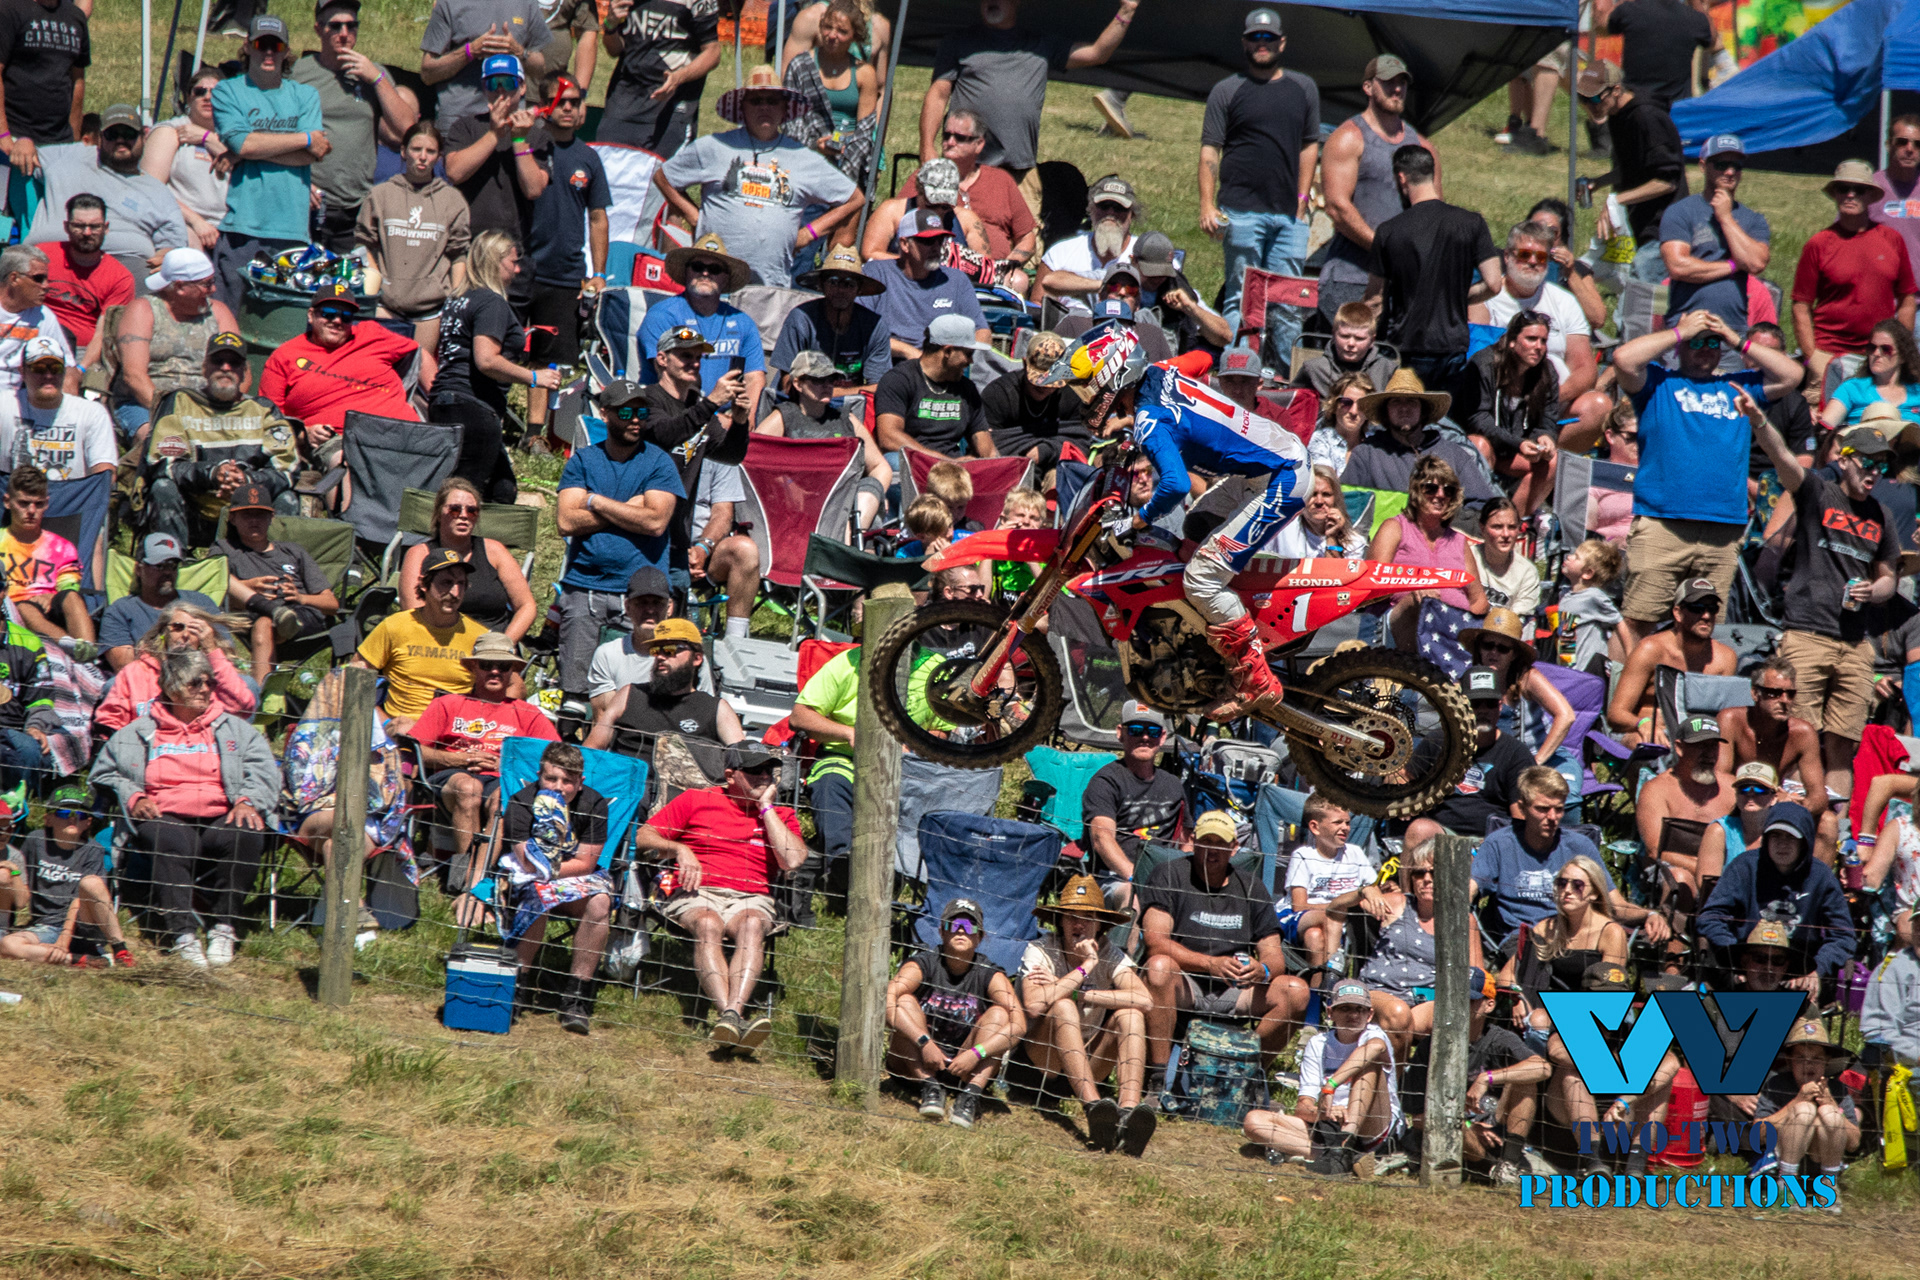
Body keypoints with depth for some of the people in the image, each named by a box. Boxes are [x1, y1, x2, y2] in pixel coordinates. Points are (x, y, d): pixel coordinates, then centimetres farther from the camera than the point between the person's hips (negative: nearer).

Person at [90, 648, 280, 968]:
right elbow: (105, 772, 17)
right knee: (171, 843, -39)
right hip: (166, 818, -1)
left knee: (243, 837, -36)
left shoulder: (236, 730, 24)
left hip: (220, 818, 1)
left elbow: (264, 772, 14)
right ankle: (182, 935, -45)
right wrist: (133, 798, -3)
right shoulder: (139, 733, 22)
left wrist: (248, 802, -7)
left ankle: (223, 929, -27)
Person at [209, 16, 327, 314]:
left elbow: (311, 155, 1)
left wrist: (249, 150, -5)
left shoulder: (305, 96, 16)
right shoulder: (227, 92, 10)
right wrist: (305, 139, 0)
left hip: (292, 230, 2)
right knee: (224, 316, -7)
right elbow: (241, 142, -7)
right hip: (242, 225, -2)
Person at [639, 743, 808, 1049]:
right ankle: (733, 1021, -54)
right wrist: (678, 849, -6)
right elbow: (643, 837, 14)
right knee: (708, 925, -37)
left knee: (752, 924, -36)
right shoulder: (696, 800, 17)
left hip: (752, 899, 1)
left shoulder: (780, 815, 18)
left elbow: (792, 861, -1)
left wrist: (766, 807, 3)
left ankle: (731, 1013, -56)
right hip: (697, 895, -1)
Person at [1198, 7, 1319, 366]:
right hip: (1241, 212, -3)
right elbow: (1210, 151, 3)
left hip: (1289, 215, 3)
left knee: (1287, 302, 1)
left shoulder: (1304, 89, 16)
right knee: (1240, 298, -2)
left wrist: (1303, 197, 9)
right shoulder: (1227, 91, 6)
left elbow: (1310, 145, 19)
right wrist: (1207, 206, -6)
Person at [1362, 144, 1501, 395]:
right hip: (1453, 346, 2)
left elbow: (1375, 300, 2)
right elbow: (1493, 284, -2)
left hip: (1407, 349, -2)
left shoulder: (1388, 232, -4)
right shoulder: (1472, 223, -1)